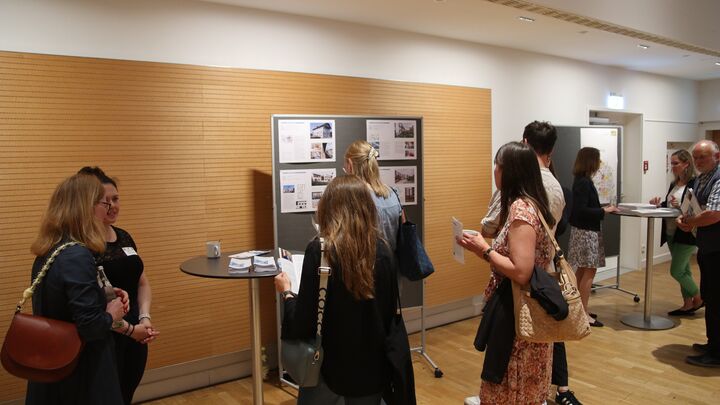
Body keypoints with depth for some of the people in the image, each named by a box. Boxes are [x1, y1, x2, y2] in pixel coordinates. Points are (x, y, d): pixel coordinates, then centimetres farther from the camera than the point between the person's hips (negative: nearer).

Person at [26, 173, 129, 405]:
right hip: (82, 372, -9)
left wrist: (103, 294, 3)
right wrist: (111, 316, -9)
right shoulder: (77, 257, -25)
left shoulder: (47, 253, 3)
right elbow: (89, 326, -28)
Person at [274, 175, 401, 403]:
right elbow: (390, 311, 5)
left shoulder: (319, 250, -18)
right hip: (373, 365, 3)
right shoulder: (382, 251, -6)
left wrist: (286, 292, 2)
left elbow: (303, 325, -16)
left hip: (330, 366, -3)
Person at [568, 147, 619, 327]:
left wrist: (603, 209, 6)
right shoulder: (583, 182, -18)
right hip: (586, 232, -10)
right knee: (589, 271, -6)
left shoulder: (582, 181, 11)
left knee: (581, 271, 14)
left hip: (584, 230, 10)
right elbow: (581, 210, -23)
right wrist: (604, 211, -16)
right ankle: (583, 313, -1)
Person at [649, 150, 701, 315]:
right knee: (684, 271, 15)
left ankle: (698, 298, 18)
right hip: (671, 234, 8)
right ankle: (688, 305, 24)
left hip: (686, 235, -8)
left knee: (676, 271, -3)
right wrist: (659, 204, -2)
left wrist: (680, 206, -29)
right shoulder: (674, 184, 11)